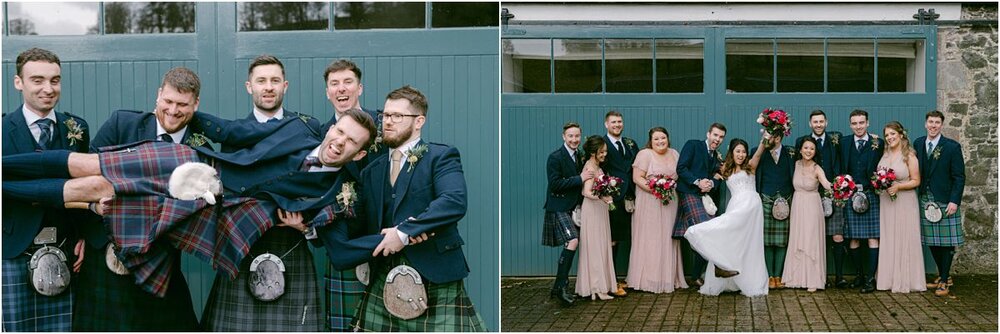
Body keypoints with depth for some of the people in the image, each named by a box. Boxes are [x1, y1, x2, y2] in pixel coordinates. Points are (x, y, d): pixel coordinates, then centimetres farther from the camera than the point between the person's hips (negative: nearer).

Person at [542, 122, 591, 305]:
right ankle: (560, 286, -13)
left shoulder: (579, 156, 12)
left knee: (570, 245, 9)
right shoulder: (555, 157, -12)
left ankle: (560, 286, 20)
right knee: (572, 242, -21)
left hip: (573, 208, 8)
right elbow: (554, 184, -20)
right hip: (559, 207, -8)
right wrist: (580, 178, -20)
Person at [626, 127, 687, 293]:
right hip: (649, 203, -5)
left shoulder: (674, 154, 13)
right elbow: (637, 177, -11)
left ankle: (669, 278, 16)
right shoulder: (645, 154, -6)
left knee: (668, 239, 8)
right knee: (650, 240, -3)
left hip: (670, 204, 5)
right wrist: (654, 189, -22)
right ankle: (649, 279, 2)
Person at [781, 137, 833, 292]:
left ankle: (812, 280, 6)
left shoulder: (817, 169, -13)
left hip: (812, 207, -4)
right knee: (796, 242, 9)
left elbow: (827, 185, -32)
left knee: (811, 242, -2)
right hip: (797, 206, 4)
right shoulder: (796, 164, 1)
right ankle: (797, 276, 20)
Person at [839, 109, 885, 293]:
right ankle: (859, 274, 16)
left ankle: (871, 278, -1)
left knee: (873, 238, -4)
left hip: (871, 195, -2)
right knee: (853, 238, 5)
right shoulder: (844, 145, 11)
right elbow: (842, 171, 11)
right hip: (850, 196, 2)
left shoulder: (878, 144, 3)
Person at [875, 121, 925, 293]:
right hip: (886, 202, 5)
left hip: (904, 203, -5)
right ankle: (889, 278, 14)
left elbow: (916, 181, -7)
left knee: (904, 240, 0)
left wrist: (898, 186, -19)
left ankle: (905, 280, 9)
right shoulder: (885, 154, 8)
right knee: (888, 240, 7)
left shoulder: (909, 156, -7)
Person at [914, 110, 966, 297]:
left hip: (946, 202, -4)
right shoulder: (918, 144, 7)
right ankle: (943, 276, 22)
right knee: (931, 241, 8)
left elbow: (959, 177, -6)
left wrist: (954, 201, -13)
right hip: (926, 200, 4)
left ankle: (944, 282, 7)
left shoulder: (952, 147, -5)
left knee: (947, 242, 0)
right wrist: (920, 194, 2)